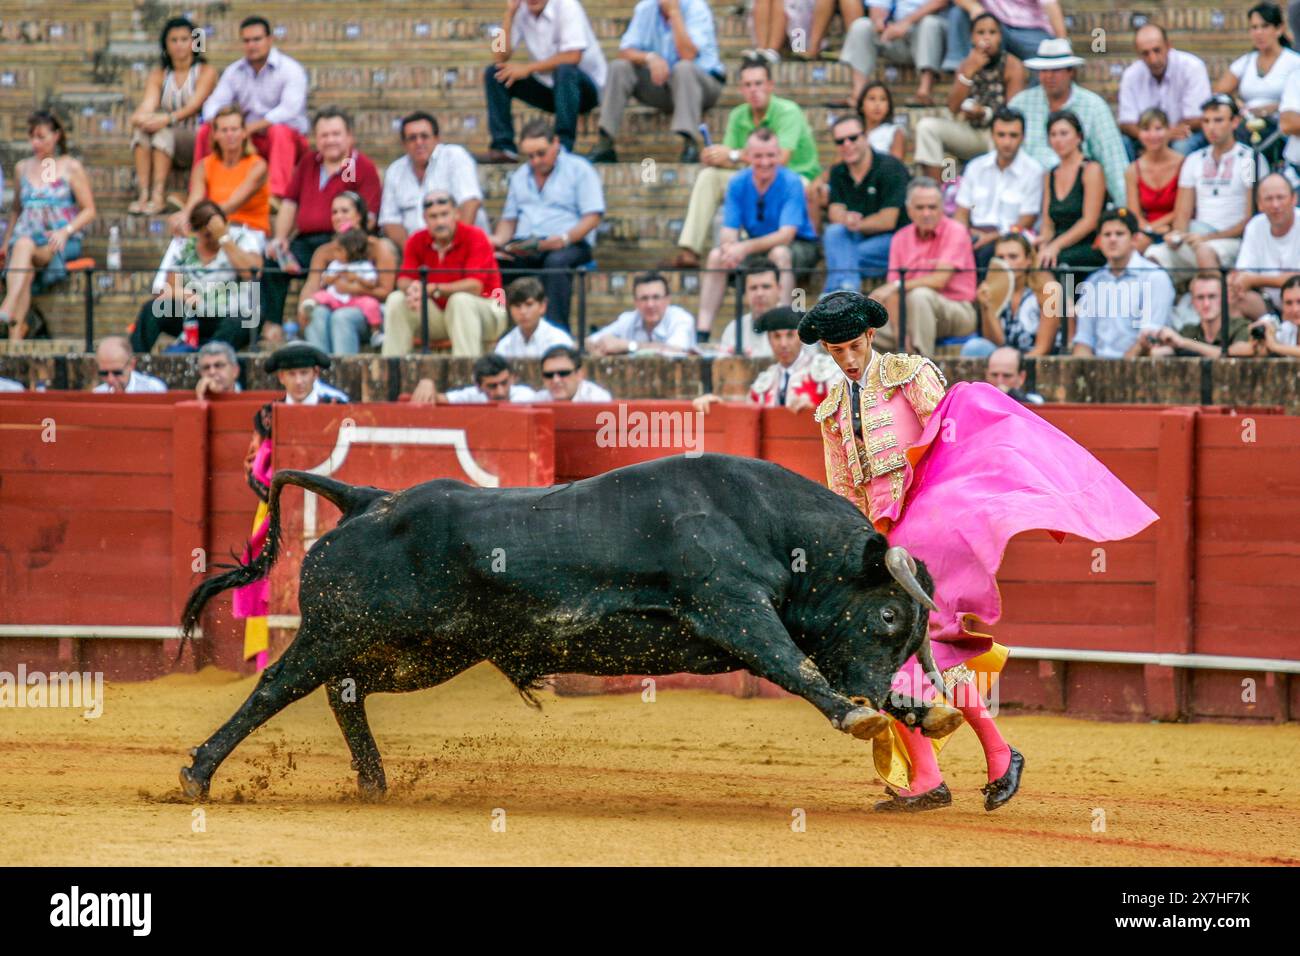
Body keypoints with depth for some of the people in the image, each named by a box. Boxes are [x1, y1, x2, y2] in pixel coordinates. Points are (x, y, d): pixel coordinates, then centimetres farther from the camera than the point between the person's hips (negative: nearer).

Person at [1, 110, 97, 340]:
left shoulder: (71, 168, 7)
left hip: (62, 243, -3)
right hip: (27, 235, 3)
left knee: (24, 246, -38)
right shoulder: (22, 168, 20)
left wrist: (65, 232, -13)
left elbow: (89, 211, 4)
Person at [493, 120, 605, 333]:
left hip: (572, 243, -4)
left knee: (556, 262, -40)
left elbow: (592, 217, -4)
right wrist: (499, 240, 0)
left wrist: (565, 238, -21)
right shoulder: (520, 176, 24)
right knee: (494, 261, -28)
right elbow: (509, 218, 24)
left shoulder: (579, 169, 5)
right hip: (524, 244, 4)